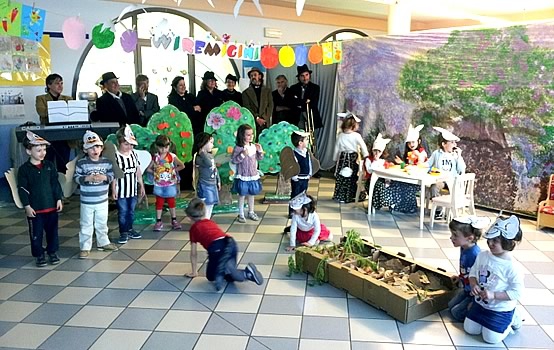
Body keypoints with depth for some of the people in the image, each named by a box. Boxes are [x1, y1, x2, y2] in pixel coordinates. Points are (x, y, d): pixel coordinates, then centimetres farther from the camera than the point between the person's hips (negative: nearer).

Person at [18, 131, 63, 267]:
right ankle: (39, 255, 22)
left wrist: (59, 199, 2)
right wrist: (27, 206, -11)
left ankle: (52, 252, 28)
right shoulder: (24, 169, -7)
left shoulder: (49, 165, 2)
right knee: (36, 234, 7)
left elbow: (55, 183, 6)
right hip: (34, 209, -3)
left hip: (51, 206, 3)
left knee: (52, 231, 12)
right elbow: (22, 189, -7)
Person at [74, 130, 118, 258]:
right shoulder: (81, 163, -10)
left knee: (102, 224, 18)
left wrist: (105, 177, -20)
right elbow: (76, 178, -8)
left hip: (102, 200, 3)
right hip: (87, 201, -3)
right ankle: (85, 247, 16)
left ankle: (103, 242, 35)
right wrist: (87, 178, -25)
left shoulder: (107, 161, -2)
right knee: (86, 225, 7)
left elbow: (112, 176, 1)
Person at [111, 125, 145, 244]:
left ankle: (130, 229, 30)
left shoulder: (133, 154, 2)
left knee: (131, 211, 16)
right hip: (121, 190, -5)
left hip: (133, 189, 5)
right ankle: (123, 232, 16)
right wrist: (113, 190, -11)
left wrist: (141, 185, 10)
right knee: (122, 212, 5)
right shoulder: (115, 156, -13)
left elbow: (138, 170, 8)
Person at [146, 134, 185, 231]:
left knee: (171, 202, 10)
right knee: (159, 202, 7)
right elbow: (148, 169, 3)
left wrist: (174, 170, -7)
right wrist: (155, 172, -7)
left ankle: (174, 220, 20)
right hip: (159, 185, 1)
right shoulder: (155, 157, -4)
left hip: (170, 184, -1)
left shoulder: (172, 156, -8)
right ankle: (158, 221, 15)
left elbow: (182, 165, -3)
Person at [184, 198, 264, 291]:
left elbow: (194, 253, 23)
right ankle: (247, 272, -8)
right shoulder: (211, 222, 32)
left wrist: (194, 272, 34)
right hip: (232, 244, 5)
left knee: (211, 276, 16)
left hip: (217, 248, -5)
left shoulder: (193, 228, 19)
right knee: (229, 277, 19)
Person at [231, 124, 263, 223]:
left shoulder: (254, 146, 2)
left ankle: (251, 212, 32)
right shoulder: (238, 148, -14)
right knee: (242, 195, 6)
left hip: (253, 175, 5)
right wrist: (243, 155, -24)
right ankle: (241, 214, 19)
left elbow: (259, 158, 13)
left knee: (251, 194, 16)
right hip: (242, 176, -5)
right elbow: (233, 160, -16)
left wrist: (260, 151, -4)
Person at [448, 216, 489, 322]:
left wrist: (474, 302, -23)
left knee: (457, 313, -6)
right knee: (451, 305, 14)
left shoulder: (475, 254, -34)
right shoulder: (464, 248, -7)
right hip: (467, 289, 9)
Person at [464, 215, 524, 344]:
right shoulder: (482, 256, -10)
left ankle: (512, 318, 22)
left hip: (501, 310, -6)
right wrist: (474, 285, -17)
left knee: (491, 338, 0)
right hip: (480, 303, 6)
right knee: (469, 330, 10)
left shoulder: (513, 268, -27)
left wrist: (493, 295, -29)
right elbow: (473, 273, 3)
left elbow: (516, 293, -22)